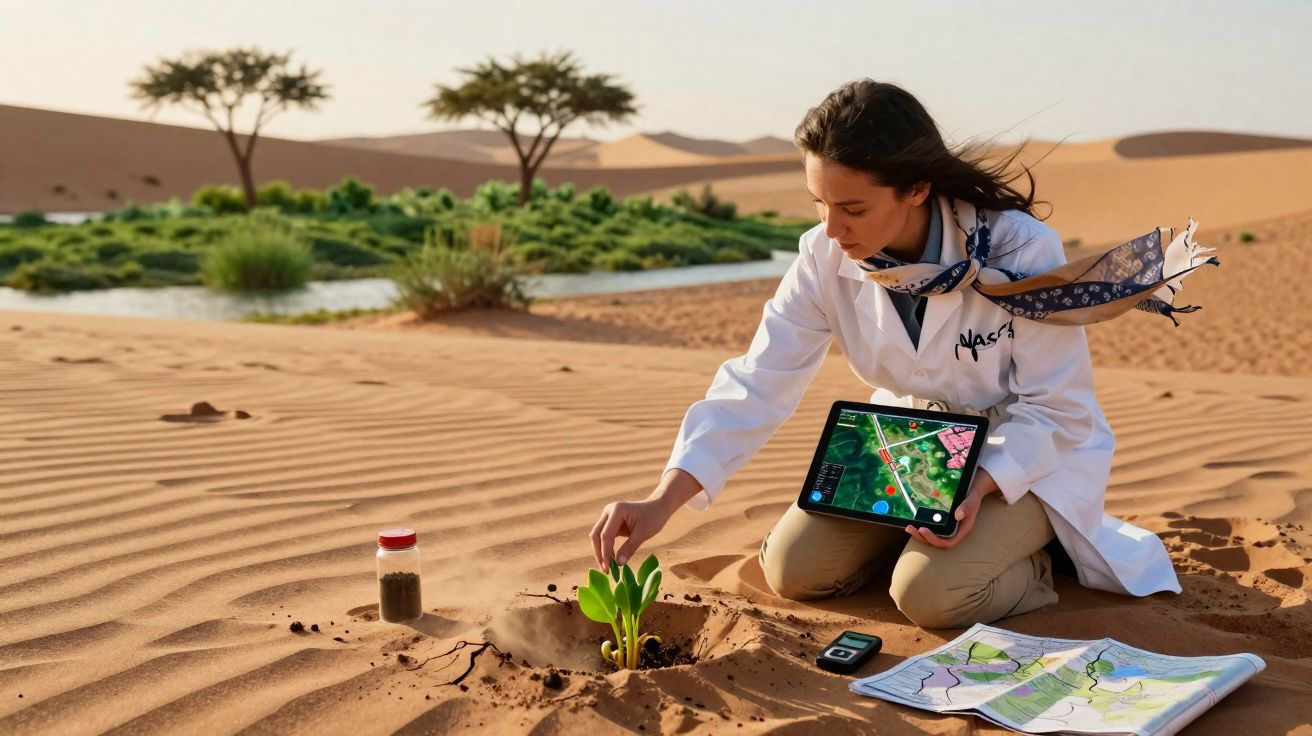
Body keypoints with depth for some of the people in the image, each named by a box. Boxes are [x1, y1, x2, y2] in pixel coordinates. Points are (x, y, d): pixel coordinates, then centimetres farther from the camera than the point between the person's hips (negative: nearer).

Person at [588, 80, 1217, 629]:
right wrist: (662, 503, -30)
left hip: (1027, 456, -4)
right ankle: (920, 533, 15)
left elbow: (1053, 406, -18)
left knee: (928, 592, -27)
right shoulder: (825, 257, -17)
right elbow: (756, 384, -20)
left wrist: (978, 485, -35)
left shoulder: (1021, 250, -28)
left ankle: (1036, 560, 4)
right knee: (792, 569, -8)